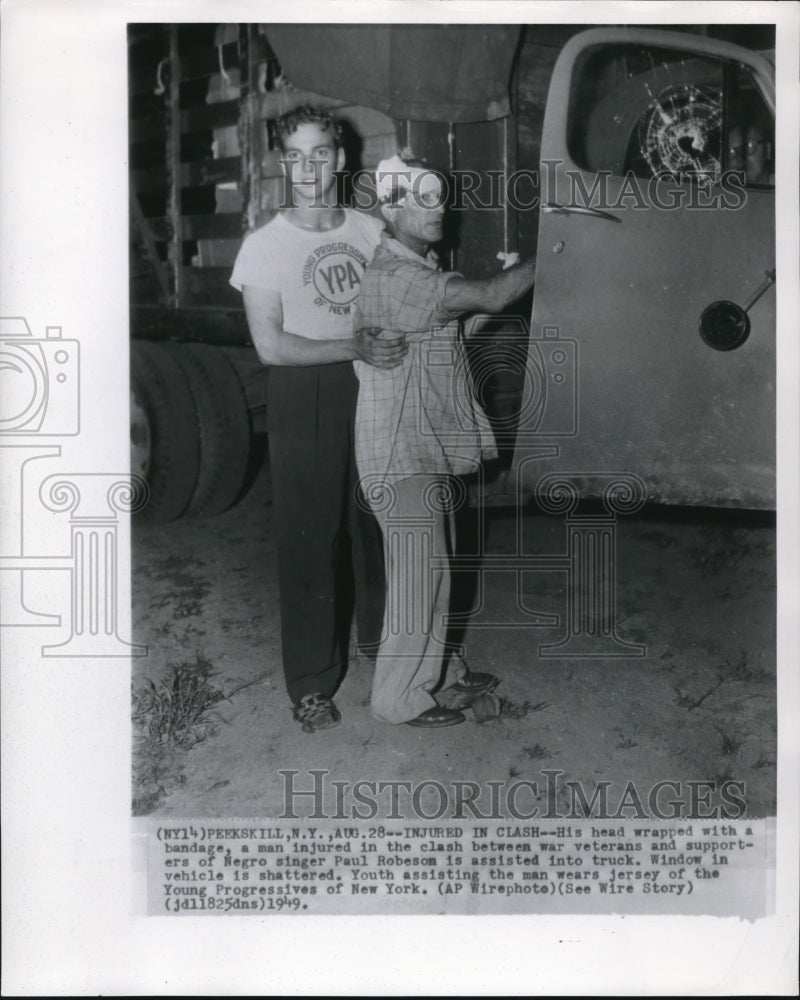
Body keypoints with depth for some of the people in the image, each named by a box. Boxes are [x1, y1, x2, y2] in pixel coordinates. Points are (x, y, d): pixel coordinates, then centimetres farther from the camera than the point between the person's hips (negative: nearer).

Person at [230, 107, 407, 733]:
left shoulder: (371, 230, 5)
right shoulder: (264, 247, -7)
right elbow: (272, 345, -15)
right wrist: (358, 348, -19)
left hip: (373, 392, 4)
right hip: (304, 403, -4)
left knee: (378, 524, 15)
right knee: (310, 539, 0)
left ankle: (379, 635, 39)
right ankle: (312, 684, 12)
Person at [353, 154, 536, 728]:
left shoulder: (421, 269, 13)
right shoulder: (393, 277, -21)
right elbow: (490, 298, -25)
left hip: (430, 449, 10)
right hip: (402, 456, -10)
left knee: (434, 569, 19)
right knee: (416, 576, -1)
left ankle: (436, 667, 34)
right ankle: (399, 696, 14)